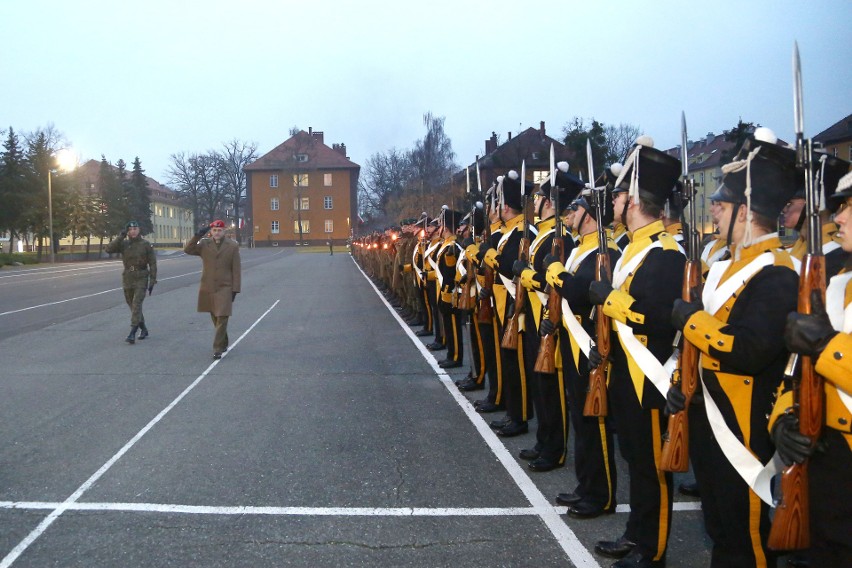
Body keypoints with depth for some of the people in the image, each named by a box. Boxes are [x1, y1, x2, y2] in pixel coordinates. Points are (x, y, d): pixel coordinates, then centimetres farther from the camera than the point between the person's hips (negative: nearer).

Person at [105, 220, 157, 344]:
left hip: (141, 279, -4)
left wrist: (152, 281, -11)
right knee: (133, 306, 12)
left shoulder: (147, 245, -5)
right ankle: (143, 330, 30)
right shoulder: (123, 244, 3)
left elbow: (152, 264, -5)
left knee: (137, 305, -17)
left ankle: (132, 334, -23)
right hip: (127, 279, 4)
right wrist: (121, 235, -18)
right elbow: (109, 249, -15)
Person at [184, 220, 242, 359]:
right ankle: (223, 343, 32)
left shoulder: (233, 246, -1)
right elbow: (187, 250, -8)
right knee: (215, 319, 14)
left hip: (225, 288, -3)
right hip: (208, 288, 3)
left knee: (222, 319, -9)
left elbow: (236, 270, -2)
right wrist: (198, 235, -16)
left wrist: (235, 289, -6)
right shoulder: (204, 244, 5)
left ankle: (218, 349, -5)